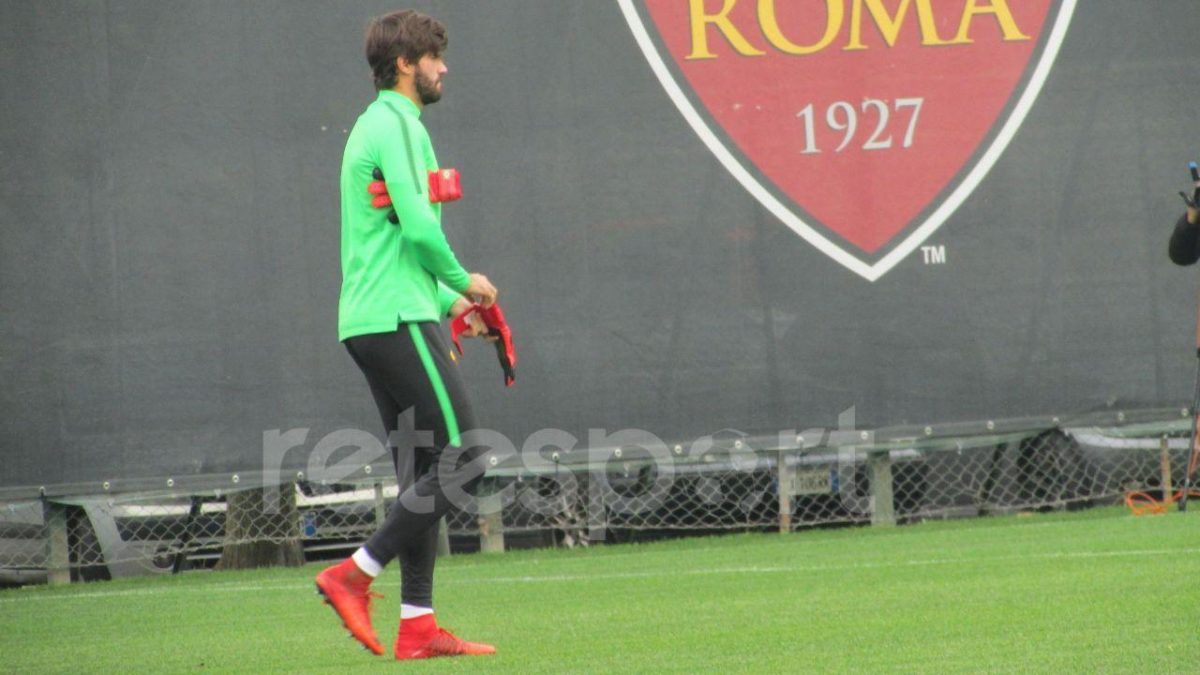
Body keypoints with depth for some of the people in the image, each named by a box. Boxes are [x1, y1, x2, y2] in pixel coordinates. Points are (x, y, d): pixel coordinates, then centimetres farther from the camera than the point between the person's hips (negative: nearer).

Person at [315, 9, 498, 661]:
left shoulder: (376, 124, 23)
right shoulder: (397, 124, -9)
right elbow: (419, 225, -19)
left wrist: (447, 299, 22)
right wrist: (463, 280, -3)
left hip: (370, 319, 10)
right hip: (398, 319, -10)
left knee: (422, 471, 8)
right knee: (463, 457, -10)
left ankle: (418, 625, 5)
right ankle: (355, 574, -13)